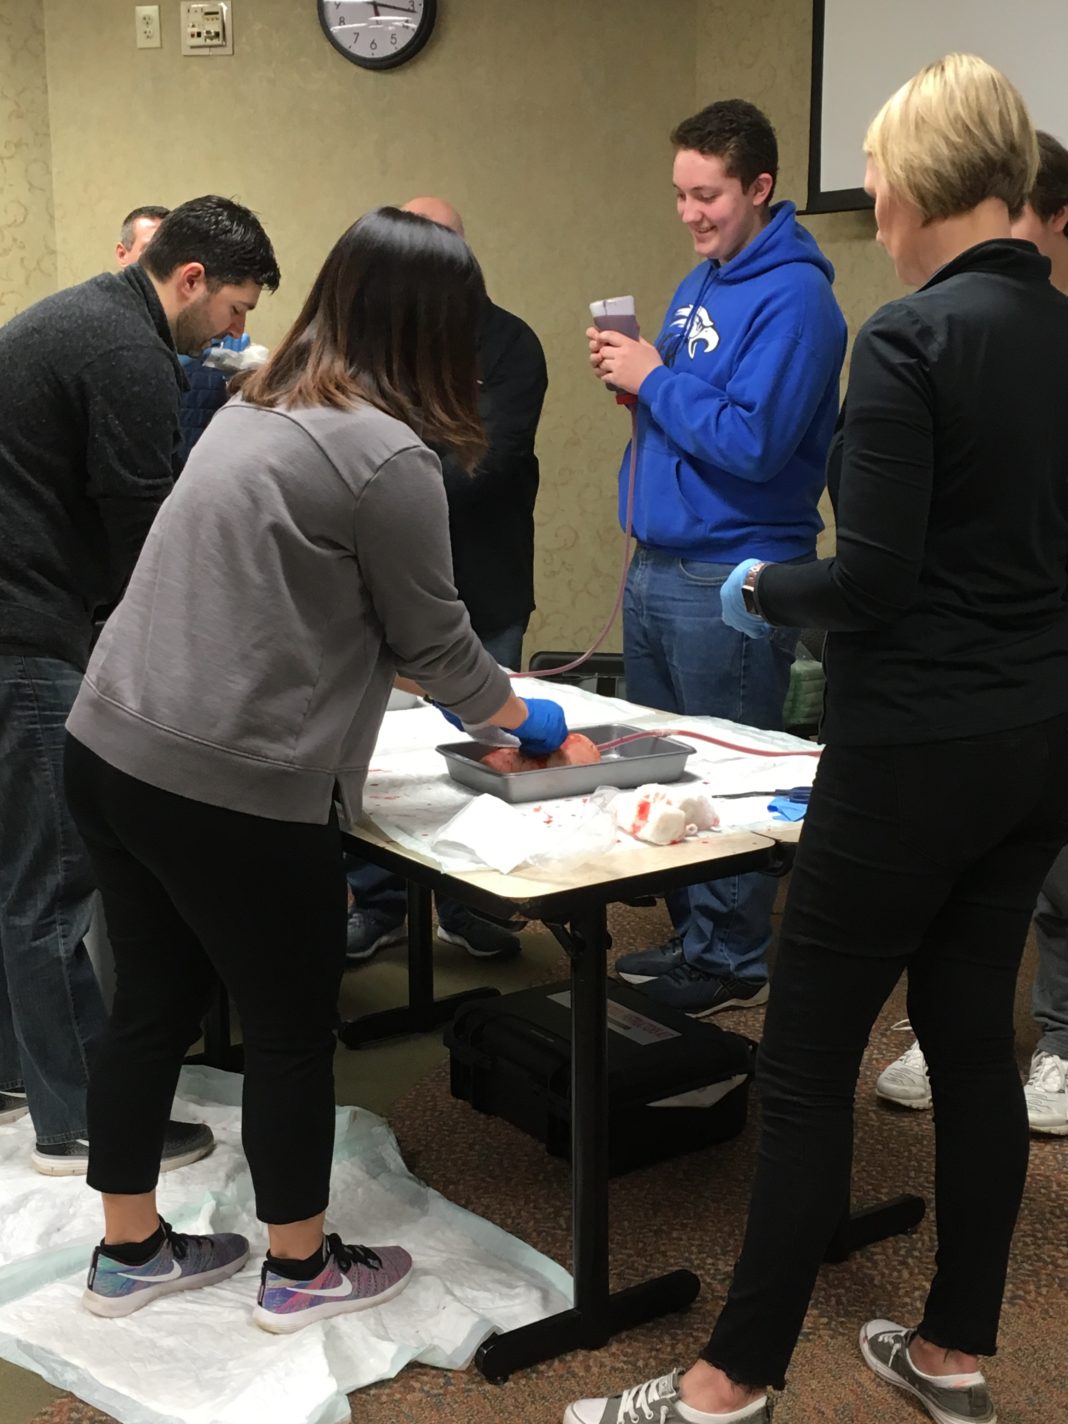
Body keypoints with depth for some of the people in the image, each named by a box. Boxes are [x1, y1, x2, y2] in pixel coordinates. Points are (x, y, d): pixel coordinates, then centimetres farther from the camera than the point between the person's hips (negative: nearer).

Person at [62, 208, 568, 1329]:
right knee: (291, 1031, 11)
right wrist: (520, 718, 16)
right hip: (231, 791, -8)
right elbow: (433, 640, -4)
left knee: (150, 1006, 20)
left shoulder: (258, 408, 13)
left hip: (107, 745, 9)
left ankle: (130, 1251, 36)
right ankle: (302, 1270, 29)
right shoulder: (386, 455, -14)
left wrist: (462, 688, 30)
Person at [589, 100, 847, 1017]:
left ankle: (734, 961, 14)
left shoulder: (792, 296, -14)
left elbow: (754, 443, -23)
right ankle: (694, 934, 29)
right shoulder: (700, 283, 14)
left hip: (733, 574, -9)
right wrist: (633, 377, 1)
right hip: (658, 564, 9)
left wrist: (655, 380, -14)